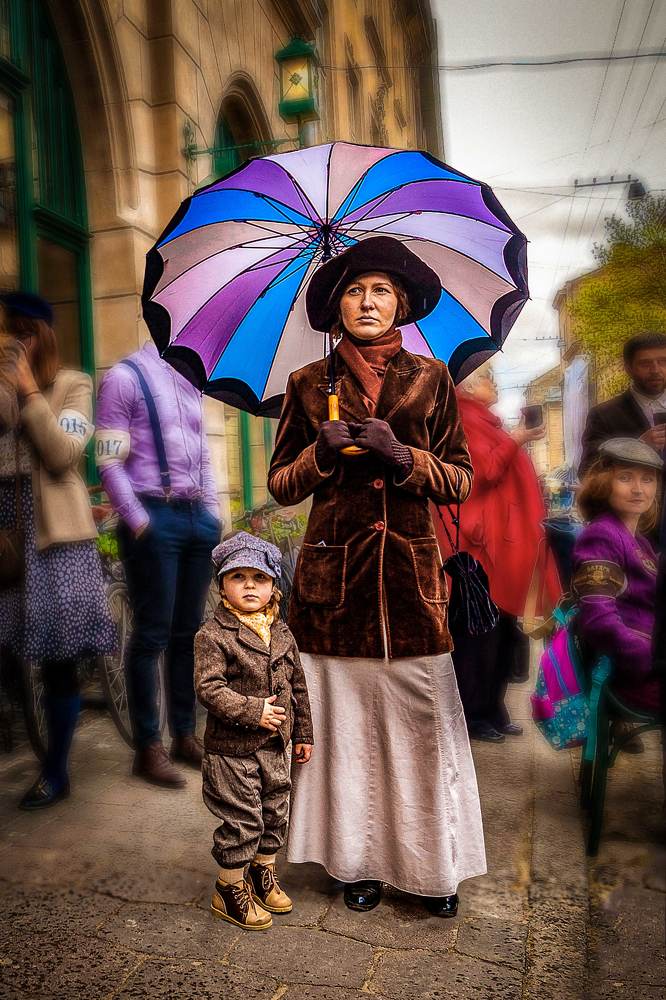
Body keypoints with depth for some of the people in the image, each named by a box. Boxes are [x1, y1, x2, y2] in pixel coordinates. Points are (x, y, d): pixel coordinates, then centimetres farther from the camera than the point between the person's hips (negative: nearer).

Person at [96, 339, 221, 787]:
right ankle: (148, 747, 10)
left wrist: (213, 510, 14)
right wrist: (137, 521, -14)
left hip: (198, 517, 7)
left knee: (188, 632, 11)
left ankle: (185, 734, 22)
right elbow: (109, 460, -10)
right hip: (155, 519, -7)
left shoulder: (189, 382, 18)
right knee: (153, 634, -1)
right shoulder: (126, 377, -3)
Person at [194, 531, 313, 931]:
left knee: (275, 812, 18)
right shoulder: (213, 635, -14)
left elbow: (298, 685, 10)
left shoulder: (282, 633, 4)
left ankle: (264, 873, 41)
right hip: (233, 748, -6)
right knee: (242, 820, 4)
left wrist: (303, 733, 12)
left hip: (277, 746, 6)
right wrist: (253, 711, -24)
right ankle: (230, 890, 26)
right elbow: (209, 689, -20)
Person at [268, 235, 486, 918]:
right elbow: (280, 484, 9)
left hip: (411, 566, 0)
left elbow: (460, 478, 7)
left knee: (422, 719, 1)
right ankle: (359, 861, 24)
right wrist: (323, 452, -10)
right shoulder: (309, 384, 8)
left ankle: (432, 865, 22)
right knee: (345, 717, 4)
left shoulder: (431, 378, 9)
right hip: (333, 569, 0)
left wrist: (404, 458, -11)